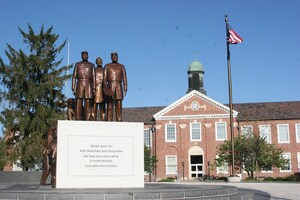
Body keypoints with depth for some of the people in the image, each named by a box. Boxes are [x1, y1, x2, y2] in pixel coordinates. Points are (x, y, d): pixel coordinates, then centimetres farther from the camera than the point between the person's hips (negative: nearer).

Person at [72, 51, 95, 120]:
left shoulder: (91, 65, 15)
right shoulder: (77, 64, 14)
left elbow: (93, 77, 9)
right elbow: (74, 77, 9)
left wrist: (94, 89, -1)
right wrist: (73, 88, -2)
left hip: (89, 85, 0)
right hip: (80, 84, 0)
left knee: (88, 104, -5)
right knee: (78, 104, -6)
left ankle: (88, 120, -5)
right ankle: (78, 120, -6)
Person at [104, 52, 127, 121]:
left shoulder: (121, 66, 14)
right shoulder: (107, 66, 10)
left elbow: (124, 78, 8)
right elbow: (105, 78, 2)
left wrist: (125, 89, -3)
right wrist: (105, 88, -11)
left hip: (119, 87, 1)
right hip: (110, 87, -1)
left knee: (119, 105, -3)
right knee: (110, 105, -6)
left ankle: (119, 120, -3)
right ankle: (109, 120, -7)